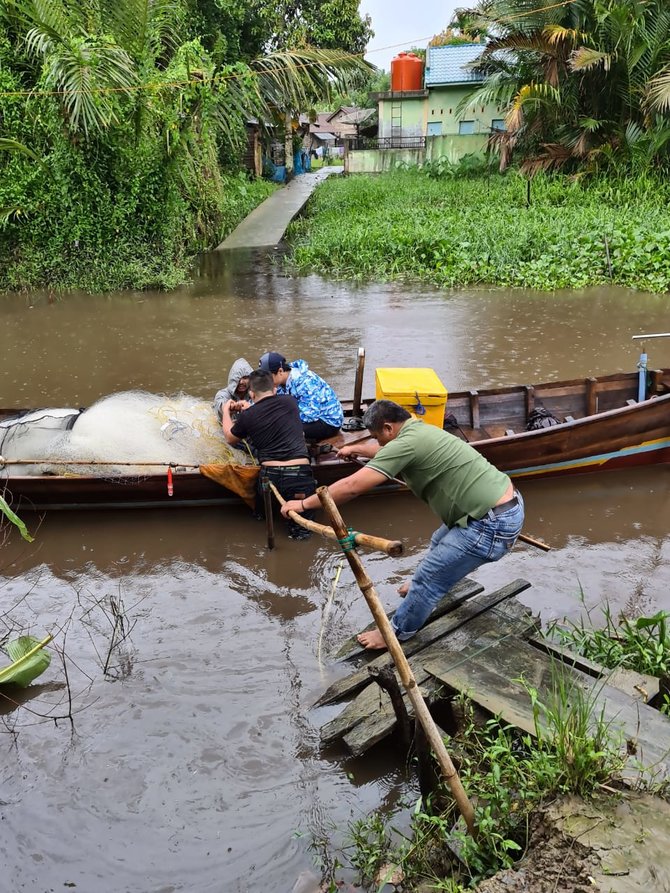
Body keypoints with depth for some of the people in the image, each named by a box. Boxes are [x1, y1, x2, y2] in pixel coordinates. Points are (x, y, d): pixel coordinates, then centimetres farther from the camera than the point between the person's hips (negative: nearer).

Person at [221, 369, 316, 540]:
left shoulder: (248, 416, 4)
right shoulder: (289, 402, 7)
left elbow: (231, 439, 26)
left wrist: (226, 412, 39)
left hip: (270, 476, 0)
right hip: (300, 474, 0)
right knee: (302, 530, 12)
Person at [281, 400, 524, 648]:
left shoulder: (407, 442, -19)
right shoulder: (421, 430, 12)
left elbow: (352, 486, -19)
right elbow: (387, 451, 36)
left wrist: (303, 504, -9)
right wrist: (356, 449, 52)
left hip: (492, 524, -10)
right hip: (507, 505, 10)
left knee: (427, 579, 3)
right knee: (439, 543, 32)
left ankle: (396, 634, 24)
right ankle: (423, 587, 58)